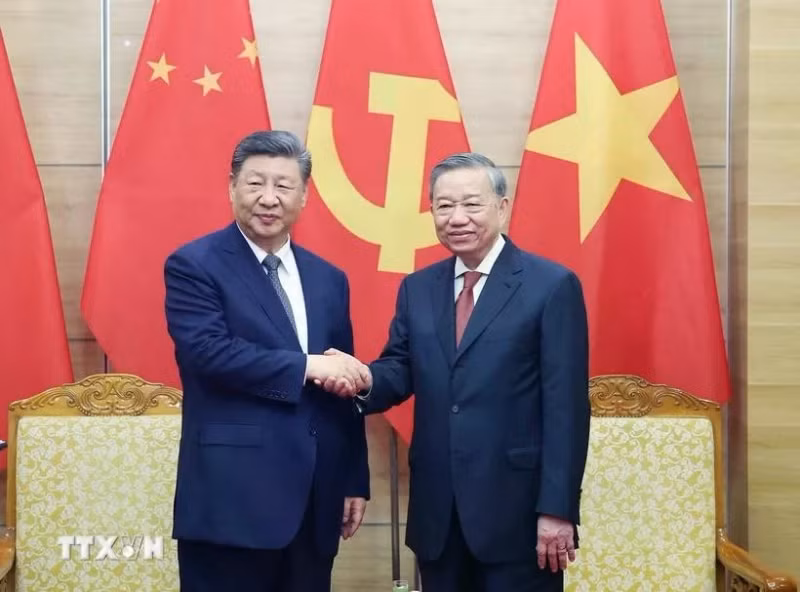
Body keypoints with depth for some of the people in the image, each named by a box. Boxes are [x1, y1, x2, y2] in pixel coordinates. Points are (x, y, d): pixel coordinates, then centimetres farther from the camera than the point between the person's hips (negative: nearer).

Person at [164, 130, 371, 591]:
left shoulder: (329, 280, 12)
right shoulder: (194, 265, -4)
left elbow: (344, 386, 14)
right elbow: (209, 351, -19)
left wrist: (355, 481, 11)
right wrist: (306, 366, -15)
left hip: (315, 500, 6)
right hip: (232, 498, -5)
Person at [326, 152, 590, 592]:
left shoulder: (553, 285, -6)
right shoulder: (417, 288, 11)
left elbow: (566, 406, -9)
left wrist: (557, 509, -13)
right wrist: (362, 380, -16)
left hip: (516, 507, -4)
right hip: (436, 509, 5)